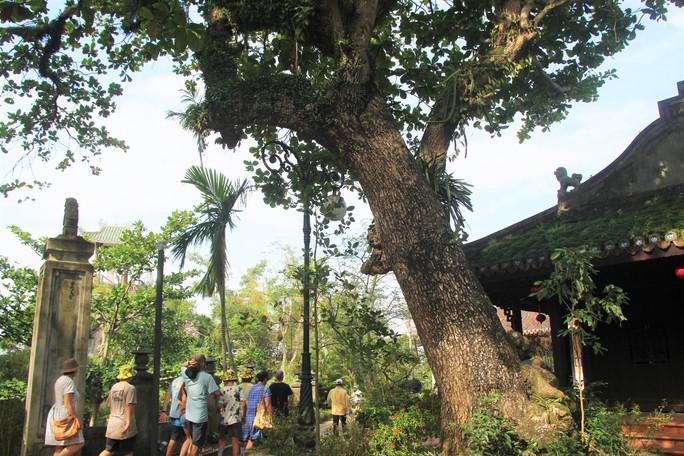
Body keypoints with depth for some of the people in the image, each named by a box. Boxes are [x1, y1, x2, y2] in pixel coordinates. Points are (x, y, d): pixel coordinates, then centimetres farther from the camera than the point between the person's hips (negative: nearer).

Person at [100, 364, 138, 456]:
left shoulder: (113, 387, 9)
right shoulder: (130, 388, -11)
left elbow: (110, 405, 16)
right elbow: (128, 406, -18)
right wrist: (128, 422, -20)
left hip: (113, 424, 6)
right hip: (124, 423, -6)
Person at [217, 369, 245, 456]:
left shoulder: (222, 390, -5)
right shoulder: (239, 388, -6)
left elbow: (220, 405, -12)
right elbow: (243, 404, -10)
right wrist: (243, 415, 3)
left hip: (224, 419, 1)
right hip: (236, 419, -1)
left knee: (222, 440, 18)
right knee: (235, 441, 7)